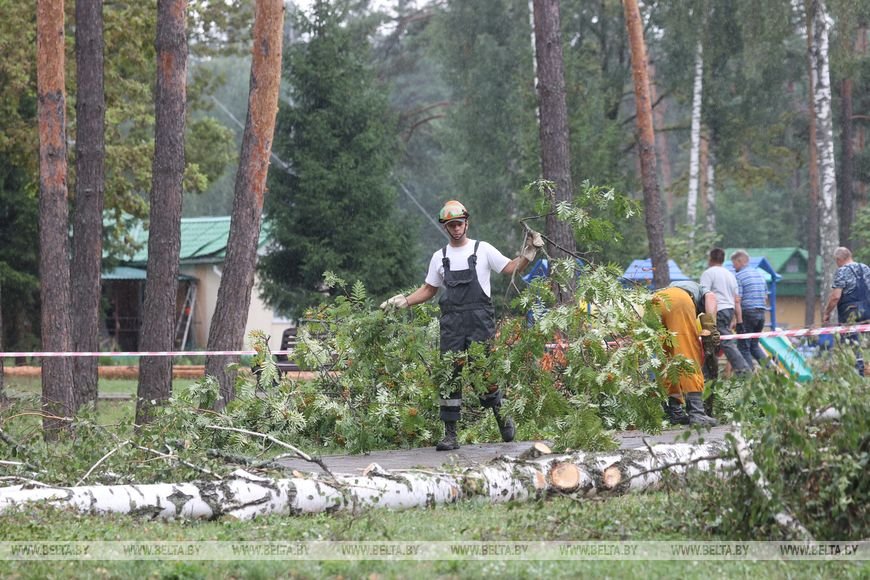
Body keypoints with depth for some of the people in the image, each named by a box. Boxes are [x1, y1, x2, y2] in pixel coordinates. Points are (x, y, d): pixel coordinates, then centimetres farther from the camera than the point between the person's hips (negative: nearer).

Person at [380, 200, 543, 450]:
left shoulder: (483, 250, 6)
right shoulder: (440, 257, 15)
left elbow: (510, 268, 3)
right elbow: (428, 290, 21)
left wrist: (527, 255, -13)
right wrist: (404, 301, 8)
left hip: (480, 320, -3)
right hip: (451, 323, 3)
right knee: (450, 376, -2)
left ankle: (501, 415, 19)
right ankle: (450, 434, -1)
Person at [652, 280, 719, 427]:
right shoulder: (703, 290, 35)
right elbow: (710, 297, 10)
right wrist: (711, 327, -3)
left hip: (655, 301, 5)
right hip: (679, 301, -5)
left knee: (666, 358, 15)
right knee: (689, 355, -4)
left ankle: (674, 411, 15)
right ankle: (696, 411, -13)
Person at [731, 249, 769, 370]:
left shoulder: (739, 276, -8)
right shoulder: (759, 274, 16)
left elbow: (737, 301, -15)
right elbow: (765, 297, 20)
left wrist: (739, 321, -16)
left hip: (747, 313, -7)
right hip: (761, 312, 7)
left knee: (744, 347, 1)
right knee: (754, 344, 18)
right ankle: (767, 365, 0)